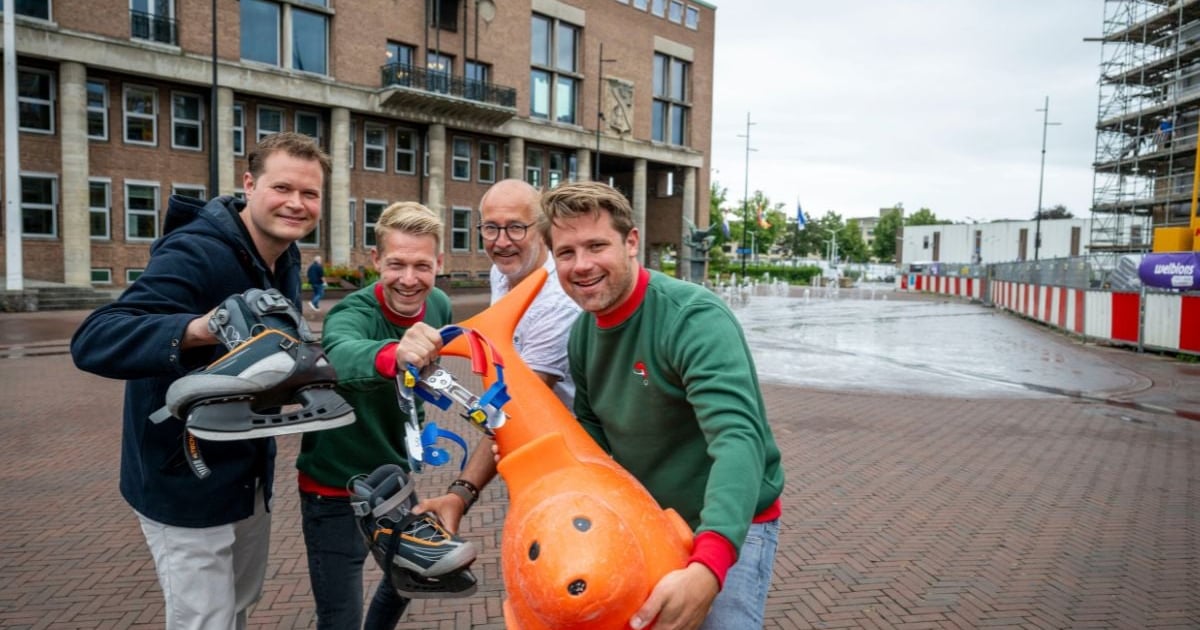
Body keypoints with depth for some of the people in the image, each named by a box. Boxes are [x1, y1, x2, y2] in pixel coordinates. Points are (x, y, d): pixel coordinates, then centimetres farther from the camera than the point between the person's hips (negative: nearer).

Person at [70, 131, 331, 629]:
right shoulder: (194, 253, -25)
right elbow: (92, 342, -36)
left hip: (250, 474, 8)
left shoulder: (286, 259, 1)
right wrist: (194, 329, -52)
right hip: (185, 482, -8)